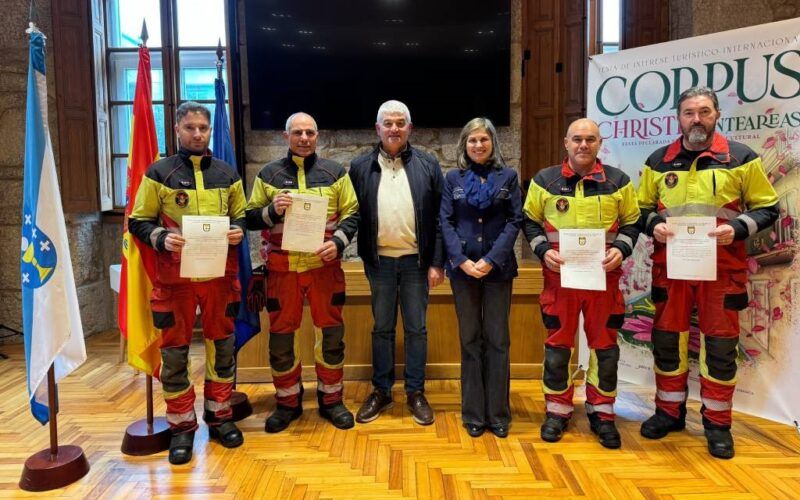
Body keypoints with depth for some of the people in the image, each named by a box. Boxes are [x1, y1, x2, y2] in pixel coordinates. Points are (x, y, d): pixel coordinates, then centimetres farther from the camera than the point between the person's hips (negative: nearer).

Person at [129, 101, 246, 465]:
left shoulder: (227, 174, 10)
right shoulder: (159, 173, 1)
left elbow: (241, 216, 16)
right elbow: (138, 222, 0)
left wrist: (238, 230, -7)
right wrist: (162, 238, -19)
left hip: (220, 274, 3)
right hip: (174, 277, -2)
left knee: (221, 346, 11)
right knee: (174, 351, 5)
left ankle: (219, 415, 27)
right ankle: (182, 426, 19)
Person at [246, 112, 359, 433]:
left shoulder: (335, 172, 6)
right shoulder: (268, 174, 6)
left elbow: (352, 213, 4)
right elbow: (251, 219, 6)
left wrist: (338, 241, -13)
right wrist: (272, 210, -14)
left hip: (325, 266, 0)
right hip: (282, 269, 0)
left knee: (330, 333, 7)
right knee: (280, 337, 7)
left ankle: (331, 400, 25)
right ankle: (288, 403, 25)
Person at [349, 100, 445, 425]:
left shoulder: (428, 166, 2)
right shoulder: (360, 167, 3)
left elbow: (439, 218, 0)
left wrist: (437, 262, -4)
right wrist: (363, 256, -6)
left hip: (416, 261, -1)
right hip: (380, 261, 1)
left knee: (416, 328, 8)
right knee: (382, 329, 11)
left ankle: (416, 393, 22)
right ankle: (381, 391, 24)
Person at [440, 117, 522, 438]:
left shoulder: (508, 177, 6)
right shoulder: (453, 178, 8)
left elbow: (515, 221, -2)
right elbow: (446, 222, 1)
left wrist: (491, 259, -13)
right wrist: (462, 260, -12)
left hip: (498, 267, -1)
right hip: (462, 267, 1)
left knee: (497, 339, 3)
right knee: (470, 339, 7)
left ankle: (498, 414, 14)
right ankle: (474, 414, 16)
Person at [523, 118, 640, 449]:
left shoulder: (618, 181, 6)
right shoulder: (545, 180, 4)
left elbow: (631, 223, 11)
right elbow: (530, 221, 8)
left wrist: (621, 249, -8)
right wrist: (543, 251, -8)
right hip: (559, 276, 0)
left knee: (604, 345, 8)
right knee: (557, 345, 6)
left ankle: (601, 413, 23)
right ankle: (557, 411, 21)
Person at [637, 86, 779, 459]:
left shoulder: (741, 158, 1)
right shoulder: (658, 162, 8)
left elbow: (767, 207, 4)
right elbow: (641, 209, 14)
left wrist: (738, 228, -14)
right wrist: (653, 225, -8)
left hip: (721, 267, -2)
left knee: (720, 344, 4)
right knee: (667, 340, 9)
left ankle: (717, 423, 20)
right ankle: (669, 412, 25)